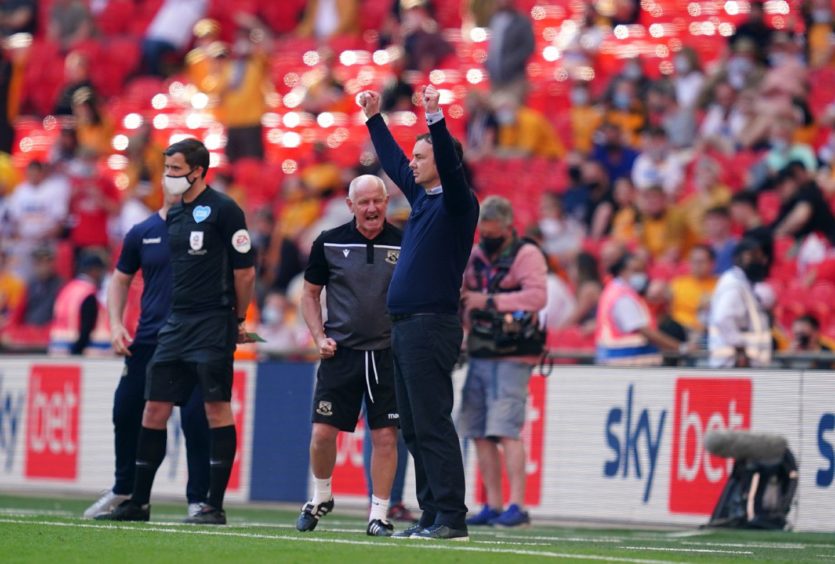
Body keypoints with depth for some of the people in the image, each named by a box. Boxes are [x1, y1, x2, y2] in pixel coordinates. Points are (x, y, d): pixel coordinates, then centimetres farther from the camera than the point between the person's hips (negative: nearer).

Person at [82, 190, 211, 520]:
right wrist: (116, 324, 4)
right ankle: (123, 492, 25)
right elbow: (121, 280, 17)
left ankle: (198, 501, 1)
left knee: (195, 419, -9)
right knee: (126, 413, 6)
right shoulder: (142, 233, 8)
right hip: (147, 340, 4)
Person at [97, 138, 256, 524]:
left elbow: (245, 271, -6)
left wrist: (236, 321, 2)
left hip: (213, 323, -8)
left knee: (217, 408, -6)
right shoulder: (174, 215, 14)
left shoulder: (223, 210, -8)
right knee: (155, 408, 6)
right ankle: (138, 502, 11)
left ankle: (215, 505, -3)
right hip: (176, 324, 8)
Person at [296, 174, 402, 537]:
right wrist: (320, 337, 0)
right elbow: (310, 294, 11)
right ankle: (321, 497, 23)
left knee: (385, 436, -2)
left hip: (388, 354, 0)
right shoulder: (329, 243, 1)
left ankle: (379, 514, 7)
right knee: (323, 431, -2)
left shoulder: (404, 244, 0)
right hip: (341, 353, 0)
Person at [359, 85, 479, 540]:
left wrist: (435, 118, -32)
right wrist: (374, 118, 34)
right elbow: (392, 161, 30)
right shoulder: (422, 196, 16)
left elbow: (451, 163, -25)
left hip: (431, 327, -9)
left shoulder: (456, 202, -6)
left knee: (432, 425, -12)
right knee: (413, 429, 9)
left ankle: (451, 518, -13)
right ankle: (432, 515, 11)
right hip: (405, 327, 9)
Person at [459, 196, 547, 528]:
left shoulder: (527, 255, -6)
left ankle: (517, 507, -14)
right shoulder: (476, 256, 14)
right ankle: (492, 506, 11)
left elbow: (537, 296, -19)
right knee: (479, 433, 6)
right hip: (479, 356, 7)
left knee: (506, 430, -14)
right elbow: (463, 295, 24)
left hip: (511, 359, -7)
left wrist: (490, 301, -21)